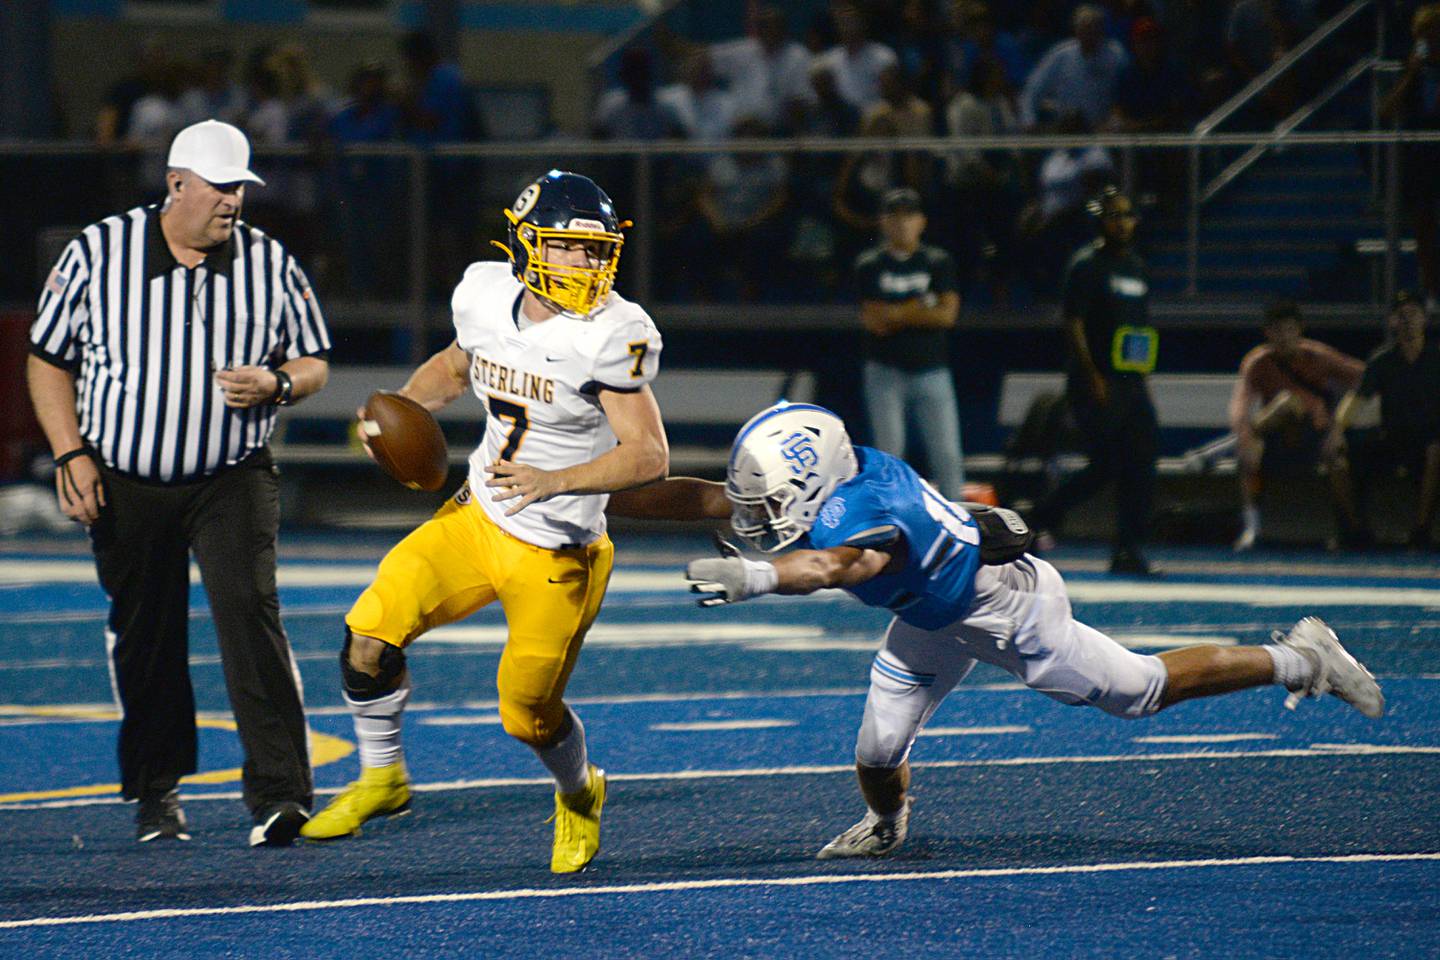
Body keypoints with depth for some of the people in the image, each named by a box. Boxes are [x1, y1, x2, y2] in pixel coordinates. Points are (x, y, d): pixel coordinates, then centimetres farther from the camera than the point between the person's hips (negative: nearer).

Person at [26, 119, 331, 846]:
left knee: (249, 611, -18)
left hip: (231, 479, -1)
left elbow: (314, 362, 9)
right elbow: (48, 359, 4)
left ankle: (277, 793, -20)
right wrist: (71, 454, -6)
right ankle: (154, 790, 27)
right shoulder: (97, 254, -3)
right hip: (125, 485, 1)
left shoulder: (270, 265, 0)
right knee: (145, 639, 8)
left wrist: (276, 384, -14)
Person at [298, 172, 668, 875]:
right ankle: (381, 777, 13)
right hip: (476, 520, 5)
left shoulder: (609, 336, -22)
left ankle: (579, 794, 40)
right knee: (370, 633, -12)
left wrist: (555, 481, -39)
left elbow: (648, 454, -26)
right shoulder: (487, 299, -5)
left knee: (530, 718, 4)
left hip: (556, 554, -5)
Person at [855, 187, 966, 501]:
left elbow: (947, 313, -6)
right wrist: (920, 311, -7)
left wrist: (896, 314, -9)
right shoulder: (870, 265, 3)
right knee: (889, 452, -3)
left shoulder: (938, 262, 5)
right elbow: (873, 321, -7)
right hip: (886, 372, -1)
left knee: (947, 455, -3)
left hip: (931, 372, 1)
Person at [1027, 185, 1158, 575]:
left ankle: (1129, 550, 3)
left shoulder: (1136, 266, 17)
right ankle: (1037, 520, 7)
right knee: (1105, 465, -10)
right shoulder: (1086, 265, -6)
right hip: (1096, 383, -7)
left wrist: (1142, 374, 14)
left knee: (1141, 466, 0)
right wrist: (1092, 378, -17)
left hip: (1132, 382, 7)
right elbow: (1073, 324, -12)